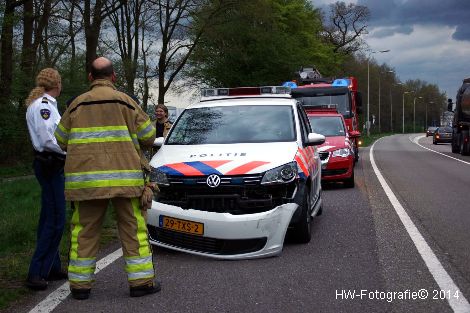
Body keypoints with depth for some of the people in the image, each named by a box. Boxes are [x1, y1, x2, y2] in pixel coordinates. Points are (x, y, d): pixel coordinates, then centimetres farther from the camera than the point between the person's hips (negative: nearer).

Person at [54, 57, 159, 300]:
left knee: (84, 231, 9)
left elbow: (62, 140, 13)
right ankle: (141, 282, 8)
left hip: (85, 178, 2)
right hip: (124, 177, -2)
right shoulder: (125, 101, 2)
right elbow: (148, 136, 5)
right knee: (133, 229, 5)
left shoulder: (77, 104, 8)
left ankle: (80, 284, 13)